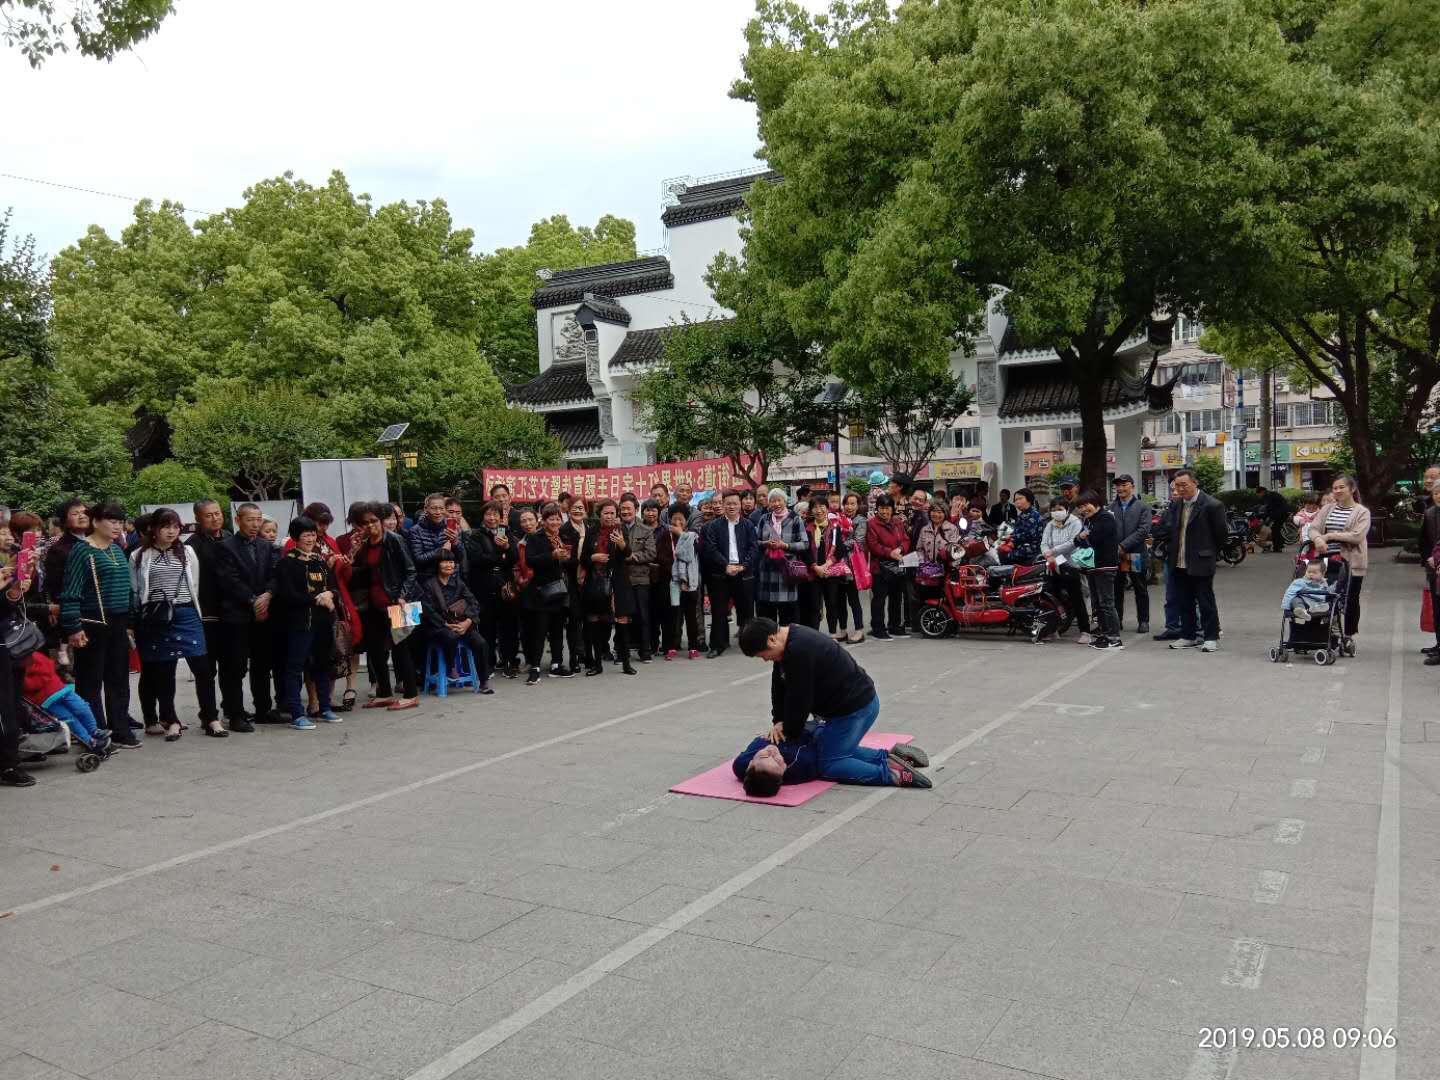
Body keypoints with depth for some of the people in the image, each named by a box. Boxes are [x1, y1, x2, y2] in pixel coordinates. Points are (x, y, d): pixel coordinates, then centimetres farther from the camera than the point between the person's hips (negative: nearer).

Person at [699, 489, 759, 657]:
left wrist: (743, 566, -13)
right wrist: (726, 566, -15)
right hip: (720, 574, -1)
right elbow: (710, 549, -5)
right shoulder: (714, 526, 5)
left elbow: (754, 548, 0)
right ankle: (718, 645, 8)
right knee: (719, 611, 1)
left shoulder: (748, 525, 8)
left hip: (744, 573, 1)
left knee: (746, 610, 6)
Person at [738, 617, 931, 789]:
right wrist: (780, 722, 1)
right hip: (847, 704, 11)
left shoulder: (799, 651, -28)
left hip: (856, 706, -11)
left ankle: (892, 773, -11)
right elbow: (780, 687, 10)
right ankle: (889, 757, 15)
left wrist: (790, 732, -9)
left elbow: (800, 697, -23)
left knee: (828, 764, -7)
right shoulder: (788, 641, 5)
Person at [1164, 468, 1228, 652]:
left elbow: (1222, 533, -4)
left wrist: (1211, 553, 4)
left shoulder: (1211, 505, -11)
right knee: (1184, 602, 13)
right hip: (1179, 564, 6)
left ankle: (1211, 637, 10)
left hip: (1201, 563, -6)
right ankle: (1188, 636, 22)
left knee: (1206, 602, 1)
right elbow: (1169, 528, 15)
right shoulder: (1176, 504, 8)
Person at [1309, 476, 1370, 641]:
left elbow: (1357, 536, -14)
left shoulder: (1362, 512, -1)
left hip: (1351, 562, -3)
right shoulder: (1327, 509, 12)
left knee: (1351, 600, 6)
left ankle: (1348, 637, 15)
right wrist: (1318, 539, -21)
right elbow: (1313, 528, 2)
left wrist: (1330, 536, -15)